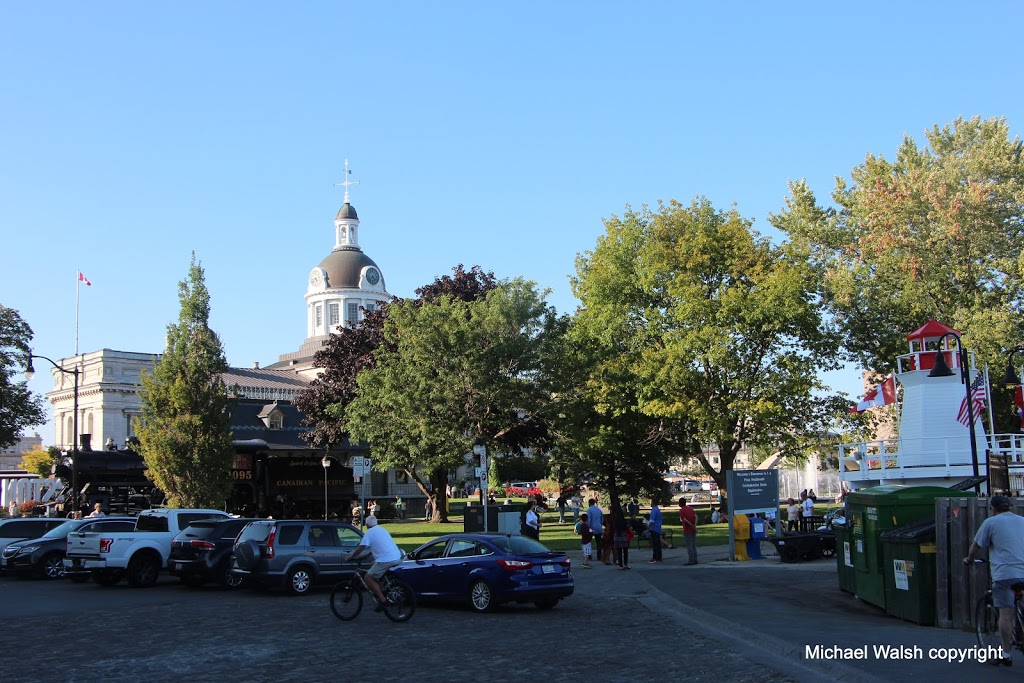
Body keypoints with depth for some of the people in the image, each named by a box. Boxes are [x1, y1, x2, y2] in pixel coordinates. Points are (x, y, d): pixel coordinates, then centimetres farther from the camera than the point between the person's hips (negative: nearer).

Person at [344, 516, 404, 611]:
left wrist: (350, 557, 5)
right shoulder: (382, 529, 22)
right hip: (397, 557, 9)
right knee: (373, 565, 29)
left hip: (386, 560, -9)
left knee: (368, 578, 2)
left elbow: (361, 548, -7)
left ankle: (382, 600, -6)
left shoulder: (369, 532, -3)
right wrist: (367, 553, 41)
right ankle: (380, 591, 25)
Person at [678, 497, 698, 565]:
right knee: (694, 545, 13)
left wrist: (692, 526, -13)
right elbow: (695, 516, -1)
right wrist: (695, 525, -10)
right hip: (693, 530, 7)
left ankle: (691, 560, -3)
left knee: (689, 545, -3)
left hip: (687, 530, -6)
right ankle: (695, 559, 16)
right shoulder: (690, 508, 11)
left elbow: (685, 520, -19)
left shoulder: (681, 510, -8)